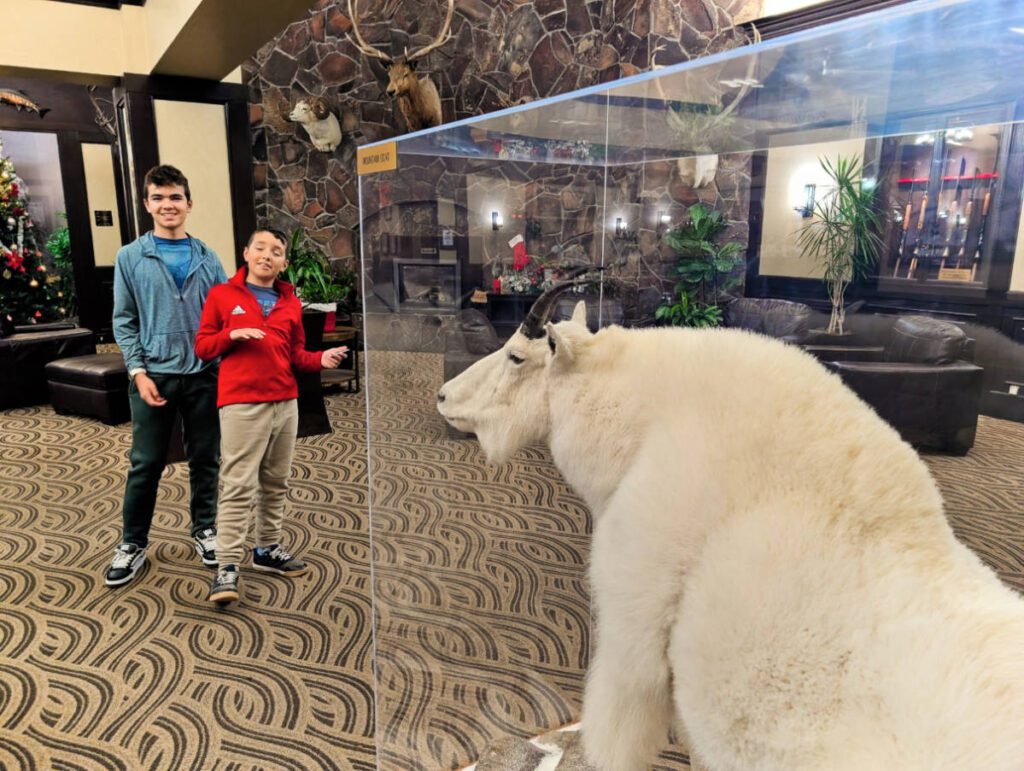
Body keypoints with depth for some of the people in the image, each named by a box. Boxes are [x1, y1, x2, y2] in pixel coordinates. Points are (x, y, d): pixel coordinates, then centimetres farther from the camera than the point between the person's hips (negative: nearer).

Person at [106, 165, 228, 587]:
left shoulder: (207, 258, 5)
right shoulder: (130, 257, 2)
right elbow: (124, 321, 1)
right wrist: (139, 371, -9)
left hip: (204, 374, 1)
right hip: (154, 375, -1)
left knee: (205, 460, 11)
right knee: (146, 464, 7)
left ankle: (204, 530, 29)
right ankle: (132, 543, 23)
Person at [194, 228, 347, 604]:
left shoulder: (291, 303, 11)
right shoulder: (222, 295, 1)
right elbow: (202, 346, 3)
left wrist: (321, 359, -5)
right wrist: (231, 335, -15)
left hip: (285, 402, 5)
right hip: (241, 404, -5)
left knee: (276, 482, 13)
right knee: (238, 486, -5)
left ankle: (268, 549, 27)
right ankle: (227, 567, 1)